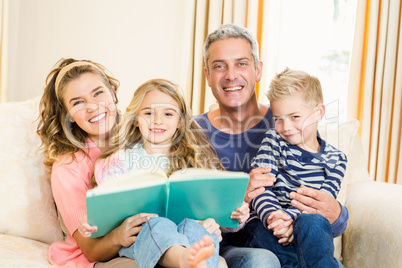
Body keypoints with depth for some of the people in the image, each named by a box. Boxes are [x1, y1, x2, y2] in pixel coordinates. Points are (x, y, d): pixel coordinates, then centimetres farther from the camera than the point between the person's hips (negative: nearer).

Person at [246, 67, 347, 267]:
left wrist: (289, 218, -23)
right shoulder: (273, 141, 9)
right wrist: (271, 215, -24)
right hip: (264, 224, -1)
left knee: (314, 222, -36)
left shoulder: (335, 159, 10)